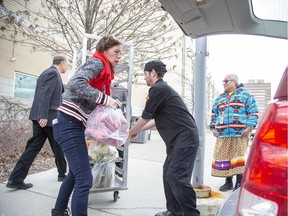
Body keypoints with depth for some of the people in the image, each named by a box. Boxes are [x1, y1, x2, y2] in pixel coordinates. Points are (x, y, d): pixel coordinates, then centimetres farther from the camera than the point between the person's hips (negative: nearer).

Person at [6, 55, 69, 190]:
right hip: (48, 116, -9)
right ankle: (62, 173, 22)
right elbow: (45, 95, -20)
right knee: (58, 147, 6)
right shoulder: (53, 73, -9)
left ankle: (16, 179, 2)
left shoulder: (48, 72, 21)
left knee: (34, 146, 5)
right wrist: (44, 116, -24)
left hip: (40, 116, 9)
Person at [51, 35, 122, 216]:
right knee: (85, 178, -11)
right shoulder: (97, 63, -9)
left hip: (74, 125, 10)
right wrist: (105, 99, -23)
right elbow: (75, 83, -27)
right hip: (69, 124, -10)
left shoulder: (104, 71, 19)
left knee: (76, 173, 23)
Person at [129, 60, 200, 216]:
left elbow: (145, 117, -6)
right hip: (178, 139, 10)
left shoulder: (158, 89, -10)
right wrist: (138, 131, 28)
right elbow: (157, 120, 26)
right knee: (168, 174, 12)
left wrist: (130, 133, 9)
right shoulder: (163, 89, 21)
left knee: (177, 176, -13)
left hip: (185, 138, -10)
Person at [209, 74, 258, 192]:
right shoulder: (220, 98, 20)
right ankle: (228, 182, 19)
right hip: (222, 135, 5)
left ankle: (239, 183, 8)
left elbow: (253, 112, -2)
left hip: (239, 134, -5)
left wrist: (249, 127, -12)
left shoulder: (245, 95, 4)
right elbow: (214, 114, 26)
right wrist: (213, 128, 15)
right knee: (223, 158, 6)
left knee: (238, 158, -3)